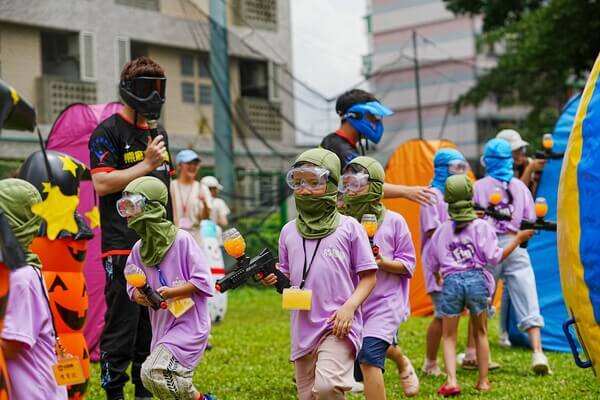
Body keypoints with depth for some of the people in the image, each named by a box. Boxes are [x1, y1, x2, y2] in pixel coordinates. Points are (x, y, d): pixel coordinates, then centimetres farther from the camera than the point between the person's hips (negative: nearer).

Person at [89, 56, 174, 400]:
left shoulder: (159, 134, 18)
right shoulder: (108, 132, -5)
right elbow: (102, 183, -16)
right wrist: (146, 164, -14)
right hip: (123, 245, -7)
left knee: (154, 323, 12)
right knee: (123, 323, -6)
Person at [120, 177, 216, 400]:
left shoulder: (181, 239, -13)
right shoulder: (138, 249, 5)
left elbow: (202, 280, -14)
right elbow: (133, 287, 10)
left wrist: (169, 292, -22)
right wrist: (139, 296, -13)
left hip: (189, 324, -7)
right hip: (162, 326, 7)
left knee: (152, 372, -20)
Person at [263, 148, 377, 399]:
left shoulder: (349, 228, -3)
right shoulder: (289, 231, 9)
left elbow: (368, 277, -1)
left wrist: (350, 306, -16)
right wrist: (275, 279, -5)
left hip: (338, 326, -5)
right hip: (303, 330, 5)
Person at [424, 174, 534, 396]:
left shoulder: (442, 229, 8)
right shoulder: (481, 226, 0)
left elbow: (432, 262, 15)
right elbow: (495, 257, -4)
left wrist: (438, 277, 36)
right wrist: (518, 239, 5)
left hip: (451, 282, 1)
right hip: (476, 279, 0)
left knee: (449, 336, 10)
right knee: (480, 333, 17)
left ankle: (451, 380, -7)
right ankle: (483, 381, 21)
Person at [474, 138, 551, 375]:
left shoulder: (478, 187, -1)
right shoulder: (520, 187, 6)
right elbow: (530, 222, 6)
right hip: (515, 247, 1)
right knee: (528, 302, -2)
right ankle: (537, 353, -13)